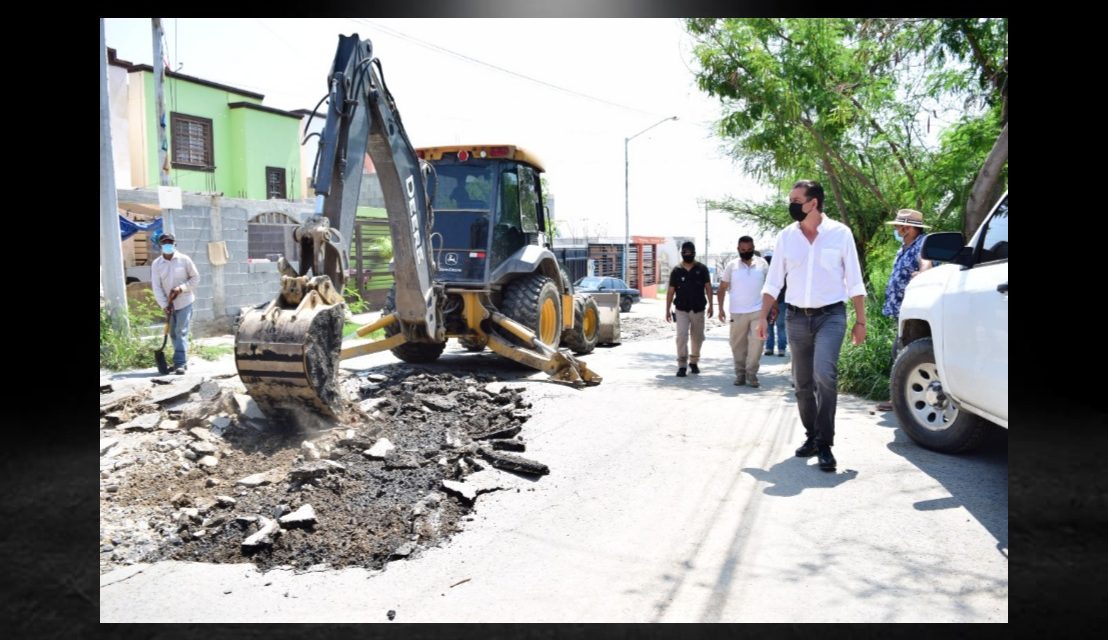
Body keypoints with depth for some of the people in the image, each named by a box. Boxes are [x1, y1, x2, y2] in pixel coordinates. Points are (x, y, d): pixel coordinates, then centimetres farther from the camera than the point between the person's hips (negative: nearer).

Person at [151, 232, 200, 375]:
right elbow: (156, 287, -4)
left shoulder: (184, 260, -7)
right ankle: (182, 361, 22)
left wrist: (181, 288, -15)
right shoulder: (156, 264, -1)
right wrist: (165, 305, -12)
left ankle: (180, 363, -11)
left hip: (184, 302, -4)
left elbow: (195, 278, -1)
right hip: (169, 304, 4)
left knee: (181, 332, -10)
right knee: (173, 334, 10)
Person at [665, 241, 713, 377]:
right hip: (682, 310, -1)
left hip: (698, 309, 1)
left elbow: (708, 287, 4)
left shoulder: (702, 269, 2)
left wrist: (710, 305, -4)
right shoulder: (676, 271, 3)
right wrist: (667, 310, 4)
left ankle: (694, 362, 28)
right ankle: (682, 365, -10)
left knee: (698, 337, 9)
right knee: (682, 336, -12)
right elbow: (670, 291, 6)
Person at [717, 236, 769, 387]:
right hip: (737, 312, 1)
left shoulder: (762, 264, 6)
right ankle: (740, 374, 17)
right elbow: (722, 288, 5)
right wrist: (721, 308, -3)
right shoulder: (732, 265, 4)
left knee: (756, 341, -9)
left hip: (758, 311, 0)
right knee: (737, 344, 6)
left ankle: (751, 373, 0)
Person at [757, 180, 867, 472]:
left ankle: (824, 443, -12)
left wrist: (860, 321, -1)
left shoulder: (840, 233, -4)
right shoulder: (786, 237, 4)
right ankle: (812, 436, 26)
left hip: (830, 316, -3)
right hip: (796, 318, 4)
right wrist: (763, 317, 1)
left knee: (825, 374, -22)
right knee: (803, 383, 9)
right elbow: (773, 282, 8)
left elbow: (854, 282, 0)